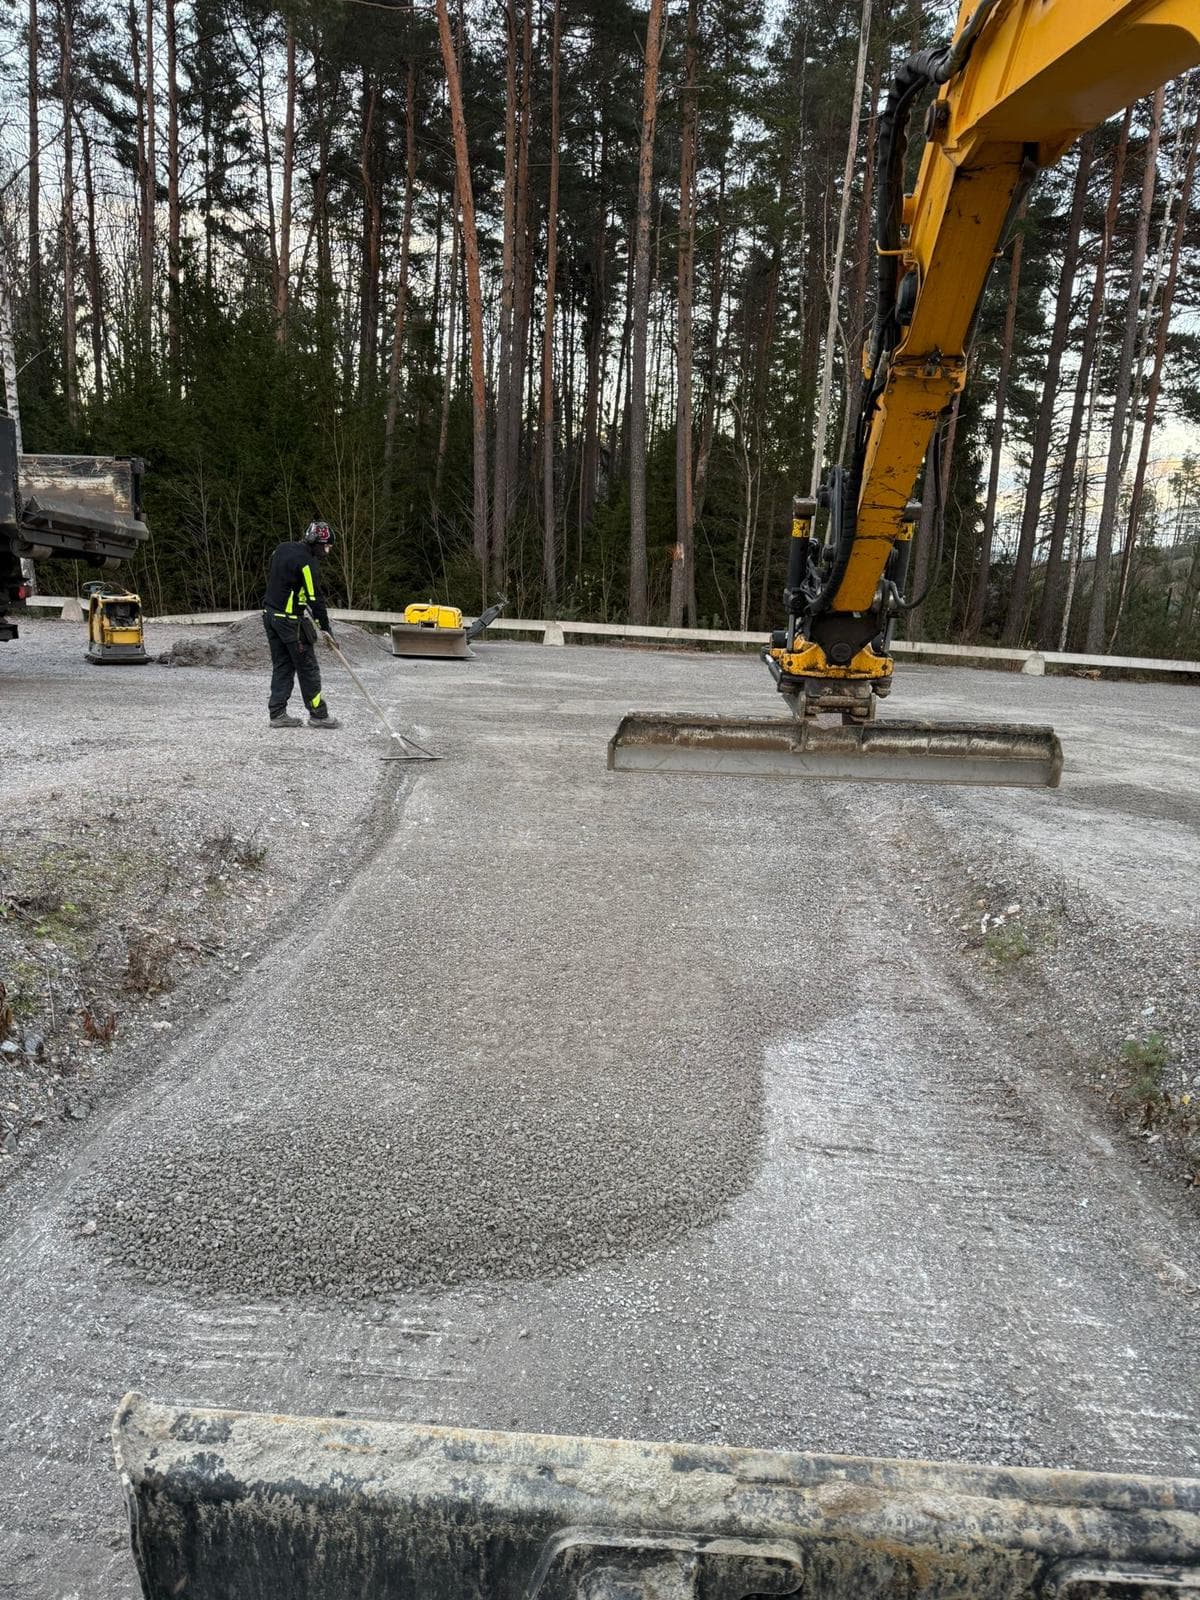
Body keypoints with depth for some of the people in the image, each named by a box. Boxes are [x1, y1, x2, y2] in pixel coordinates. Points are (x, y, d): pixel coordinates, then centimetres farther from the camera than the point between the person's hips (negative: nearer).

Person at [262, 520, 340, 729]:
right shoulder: (307, 561, -17)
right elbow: (315, 597, -18)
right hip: (290, 620, -8)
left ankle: (277, 713, 11)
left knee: (282, 666, 12)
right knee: (308, 667, 1)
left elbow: (271, 578, 21)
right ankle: (318, 714, 7)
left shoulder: (283, 549, 10)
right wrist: (326, 627, -13)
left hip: (270, 615, 9)